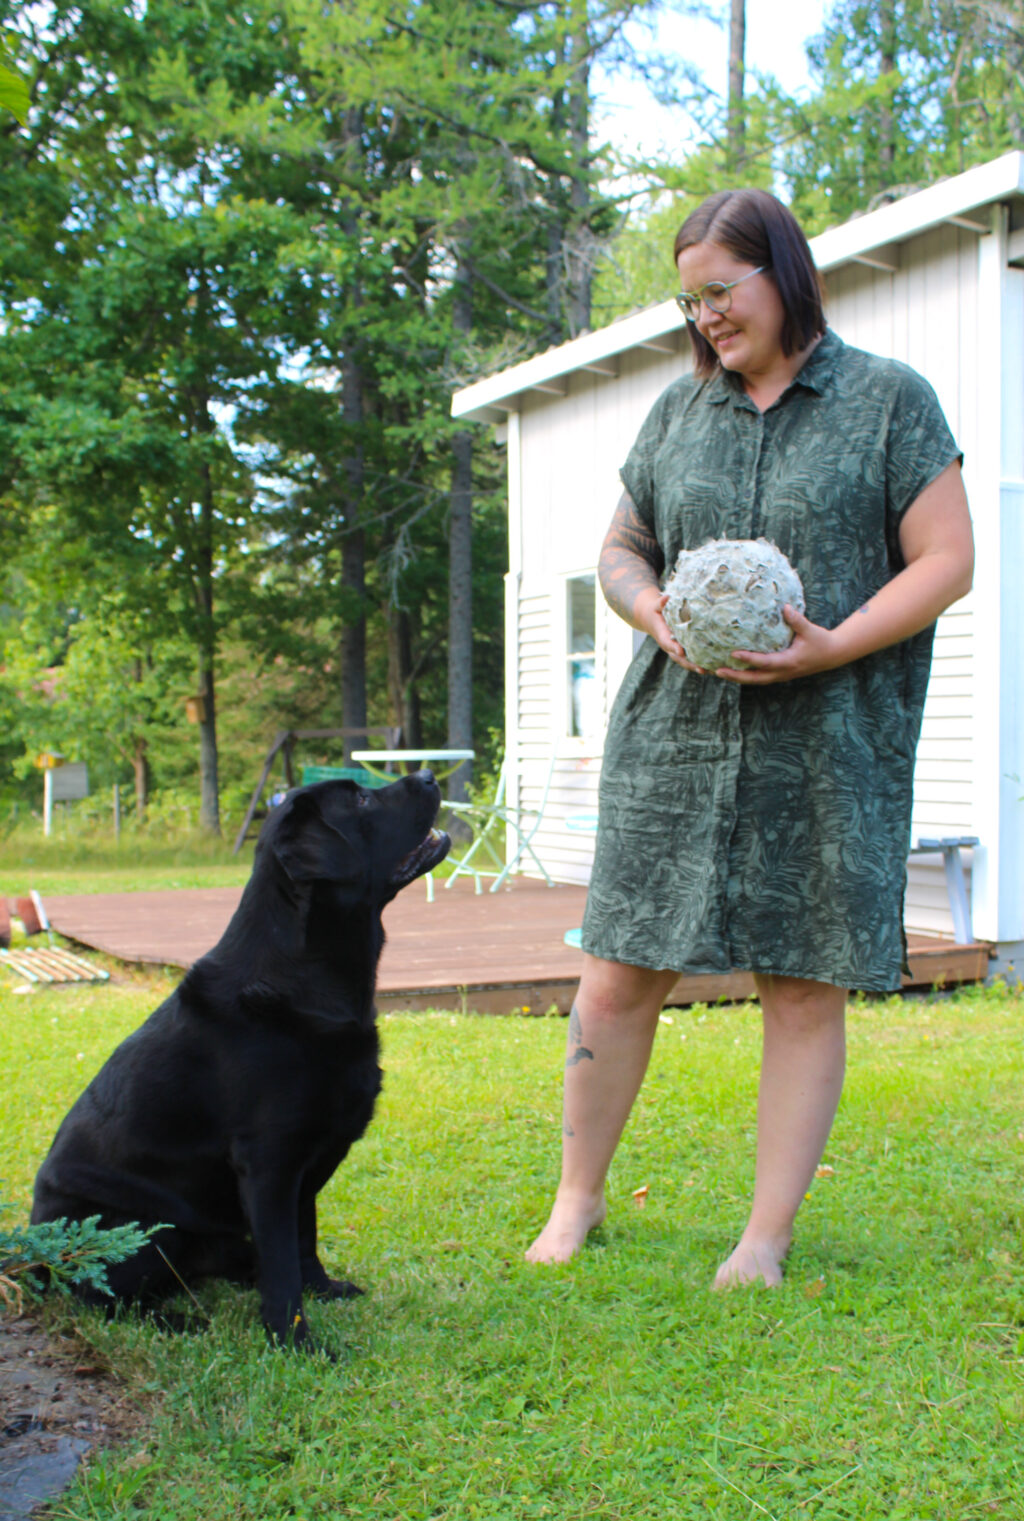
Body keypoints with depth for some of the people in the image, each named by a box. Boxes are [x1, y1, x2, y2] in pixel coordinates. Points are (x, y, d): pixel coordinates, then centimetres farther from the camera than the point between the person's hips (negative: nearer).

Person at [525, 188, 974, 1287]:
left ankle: (766, 1239, 15)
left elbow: (947, 561, -1)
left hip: (825, 749, -3)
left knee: (806, 989, 1)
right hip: (674, 738, 3)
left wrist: (831, 646, -16)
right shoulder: (679, 410, 14)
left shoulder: (889, 401, 3)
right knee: (618, 975, 2)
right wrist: (653, 610, -4)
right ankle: (577, 1199, 20)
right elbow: (621, 549, 20)